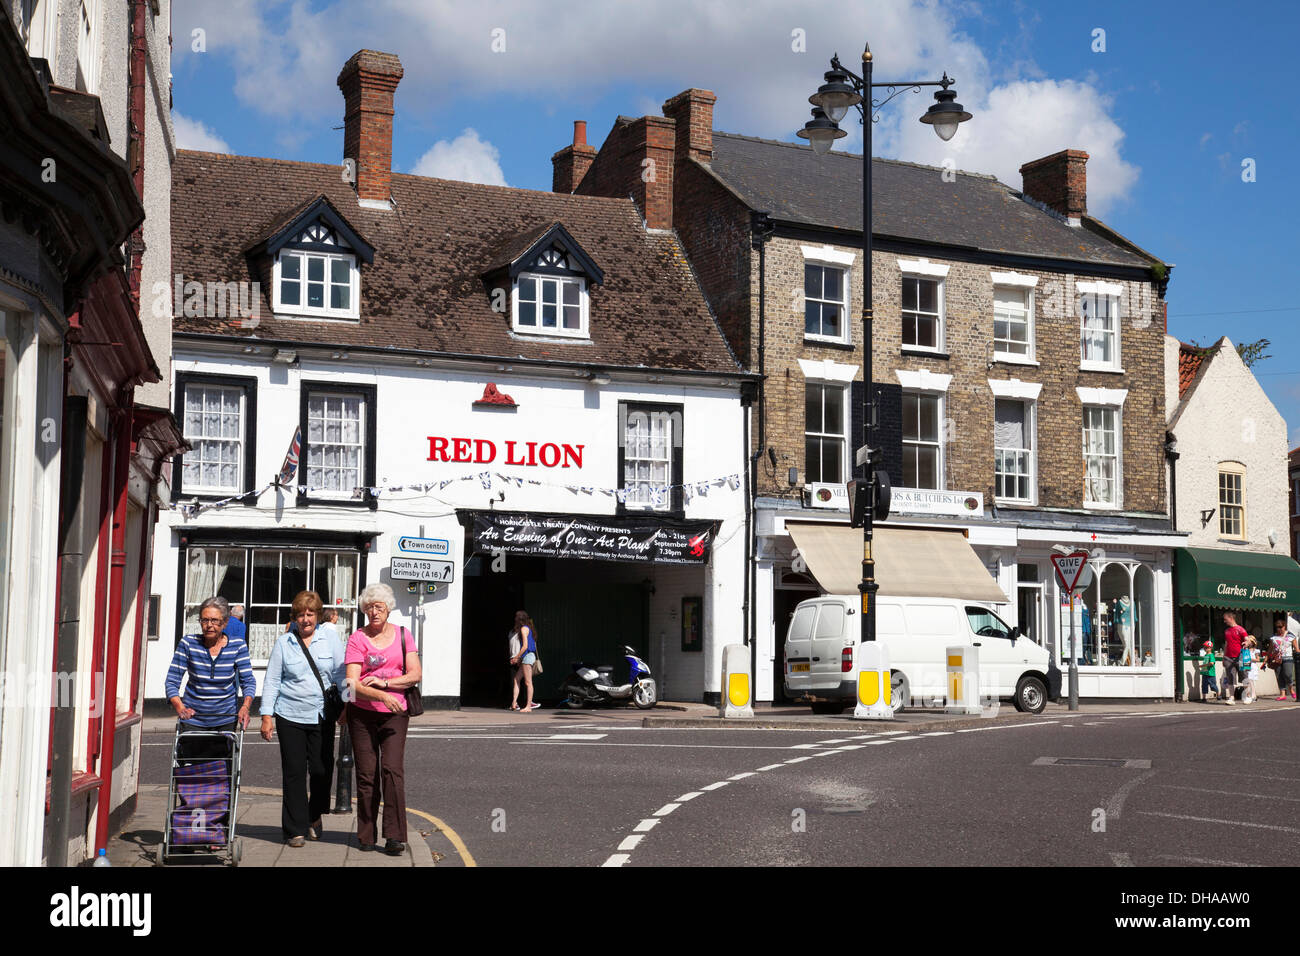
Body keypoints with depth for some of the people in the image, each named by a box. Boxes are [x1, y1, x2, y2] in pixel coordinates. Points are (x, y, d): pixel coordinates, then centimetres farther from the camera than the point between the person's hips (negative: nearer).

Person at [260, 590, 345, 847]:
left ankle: (314, 815, 28)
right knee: (294, 772, -1)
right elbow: (272, 681, 6)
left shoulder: (330, 639, 6)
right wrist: (266, 715, 0)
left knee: (322, 769, 1)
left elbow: (340, 675, 8)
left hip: (322, 716, 1)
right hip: (290, 717, -1)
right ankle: (295, 829, 7)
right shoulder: (283, 643, 4)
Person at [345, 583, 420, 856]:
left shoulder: (402, 635, 7)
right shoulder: (358, 638, -1)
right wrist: (381, 696, -25)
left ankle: (395, 837, -10)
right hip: (362, 713, -1)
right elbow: (352, 683, -10)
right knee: (366, 774, 2)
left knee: (392, 770, -10)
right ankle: (367, 836, 12)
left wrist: (384, 682, -13)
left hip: (395, 713, 1)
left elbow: (415, 675, 1)